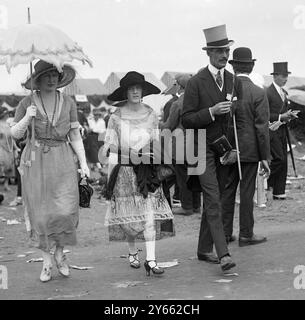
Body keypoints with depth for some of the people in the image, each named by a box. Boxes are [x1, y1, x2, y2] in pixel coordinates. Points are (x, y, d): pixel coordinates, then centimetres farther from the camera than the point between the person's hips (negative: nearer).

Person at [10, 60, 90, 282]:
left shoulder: (68, 103, 5)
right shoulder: (27, 103, 0)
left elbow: (75, 136, 9)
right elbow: (15, 134, 2)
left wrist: (83, 163, 1)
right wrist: (27, 118, -16)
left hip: (63, 161, 1)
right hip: (35, 162, -1)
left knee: (66, 211, -8)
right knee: (41, 212, 1)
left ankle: (60, 254, 18)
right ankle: (47, 262, 16)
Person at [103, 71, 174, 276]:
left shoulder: (151, 115, 4)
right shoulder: (117, 117, -2)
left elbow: (156, 143, 13)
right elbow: (110, 147, 0)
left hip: (146, 170, 1)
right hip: (124, 170, -1)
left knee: (150, 213, -9)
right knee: (128, 214, 5)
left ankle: (151, 260, -10)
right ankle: (132, 252, 27)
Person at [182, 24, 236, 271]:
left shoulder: (232, 80, 9)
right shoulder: (196, 82, -9)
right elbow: (187, 120, -10)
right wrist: (212, 111, -23)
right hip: (203, 149, -6)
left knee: (213, 200, 11)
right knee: (213, 202, -12)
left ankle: (205, 249, 21)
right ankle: (223, 254, -17)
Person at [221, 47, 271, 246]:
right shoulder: (259, 93, -11)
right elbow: (262, 127, -11)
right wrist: (265, 157, -5)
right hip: (250, 150, -3)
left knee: (227, 190, 12)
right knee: (247, 191, 4)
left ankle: (225, 232, 19)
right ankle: (246, 235, 11)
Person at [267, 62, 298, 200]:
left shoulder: (283, 92, 15)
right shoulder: (268, 92, -12)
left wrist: (289, 115, 5)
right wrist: (280, 117, -20)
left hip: (282, 130, 8)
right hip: (272, 131, -8)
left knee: (283, 161, 6)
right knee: (279, 159, -15)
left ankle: (279, 192, 11)